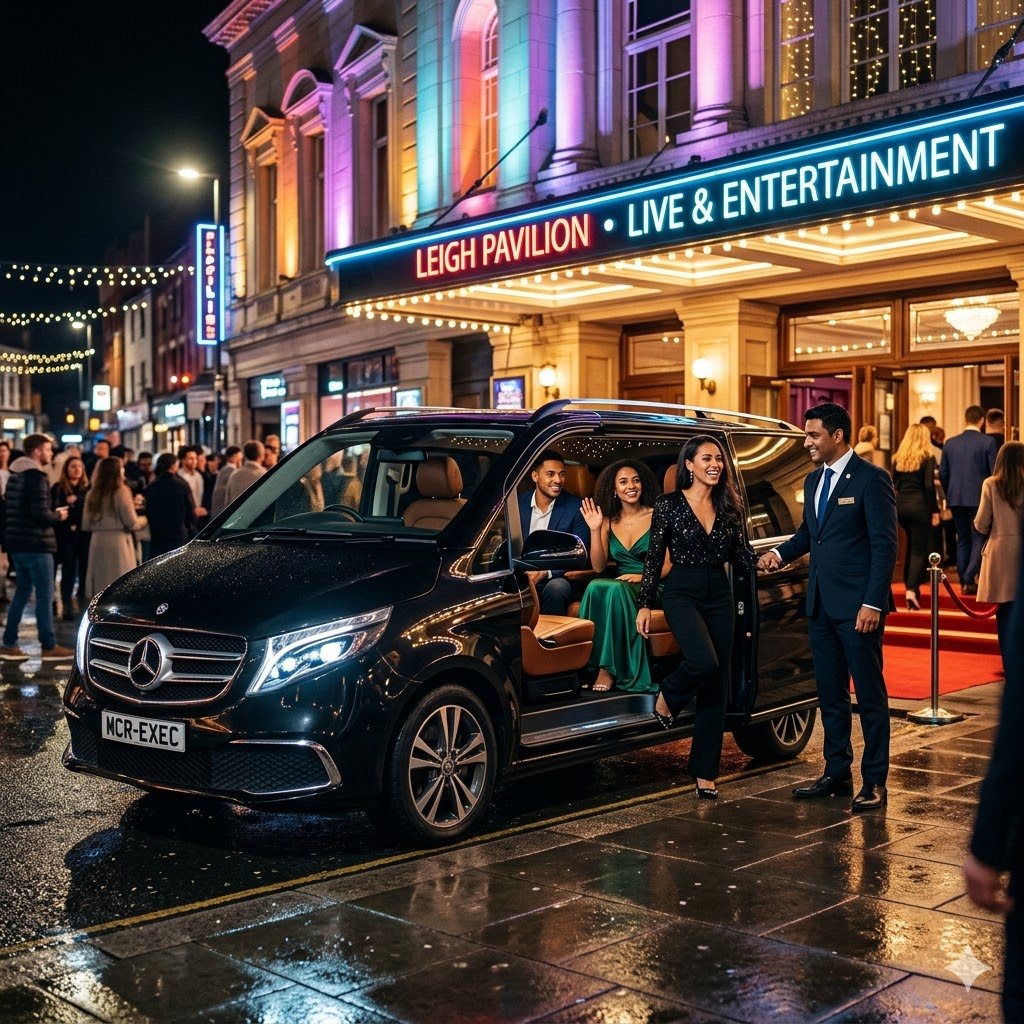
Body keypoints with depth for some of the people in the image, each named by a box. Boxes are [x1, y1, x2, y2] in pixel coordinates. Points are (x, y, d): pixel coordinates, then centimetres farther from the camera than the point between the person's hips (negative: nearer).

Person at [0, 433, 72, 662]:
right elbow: (40, 513, -22)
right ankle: (49, 647, 2)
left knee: (22, 593, 14)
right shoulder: (37, 476, -15)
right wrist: (57, 516, -3)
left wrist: (51, 513, 12)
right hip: (36, 544, -9)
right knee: (45, 595, -2)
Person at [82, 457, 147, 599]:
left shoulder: (92, 494, 6)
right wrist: (144, 519, 11)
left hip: (97, 543, 5)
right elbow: (132, 523, -9)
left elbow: (86, 525, 9)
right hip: (118, 543, -5)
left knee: (99, 590, 9)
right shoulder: (121, 492, -8)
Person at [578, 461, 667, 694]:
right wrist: (594, 530, -5)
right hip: (618, 585, 3)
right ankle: (599, 663, -29)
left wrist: (644, 576, -19)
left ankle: (610, 668, -29)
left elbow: (669, 564, -3)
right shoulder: (609, 522, 11)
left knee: (615, 590, -35)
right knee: (595, 588, -32)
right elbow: (598, 567, 4)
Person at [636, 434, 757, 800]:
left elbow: (740, 556, 10)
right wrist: (644, 605, -4)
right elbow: (654, 557, -2)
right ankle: (666, 698, 6)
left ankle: (705, 773, 13)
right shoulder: (669, 504, -3)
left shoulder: (730, 507, 8)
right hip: (682, 594, -4)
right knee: (704, 662, -29)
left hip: (720, 597, 5)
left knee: (717, 688, 4)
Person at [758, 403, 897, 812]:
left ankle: (875, 782, 10)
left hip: (857, 605, -8)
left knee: (869, 694, 2)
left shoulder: (871, 479, -10)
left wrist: (873, 603, -18)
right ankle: (837, 773, 24)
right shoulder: (813, 480, 14)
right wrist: (780, 553, 4)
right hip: (821, 604, 8)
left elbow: (885, 544, -13)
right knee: (830, 694, 14)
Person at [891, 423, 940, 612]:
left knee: (911, 545, 24)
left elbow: (893, 484, 10)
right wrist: (935, 511, -7)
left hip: (900, 505, 5)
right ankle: (911, 590, -17)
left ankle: (910, 584, 28)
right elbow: (929, 486, -11)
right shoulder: (927, 458, -6)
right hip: (919, 505, -5)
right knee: (919, 550, -2)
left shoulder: (898, 458, 8)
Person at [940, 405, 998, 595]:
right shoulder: (988, 442, -7)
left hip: (956, 499, 4)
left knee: (962, 539, 12)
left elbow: (943, 474, 6)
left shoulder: (950, 443, 4)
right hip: (980, 499, -4)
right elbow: (994, 472, -7)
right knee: (979, 539, 2)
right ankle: (969, 579, -11)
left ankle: (964, 581, 13)